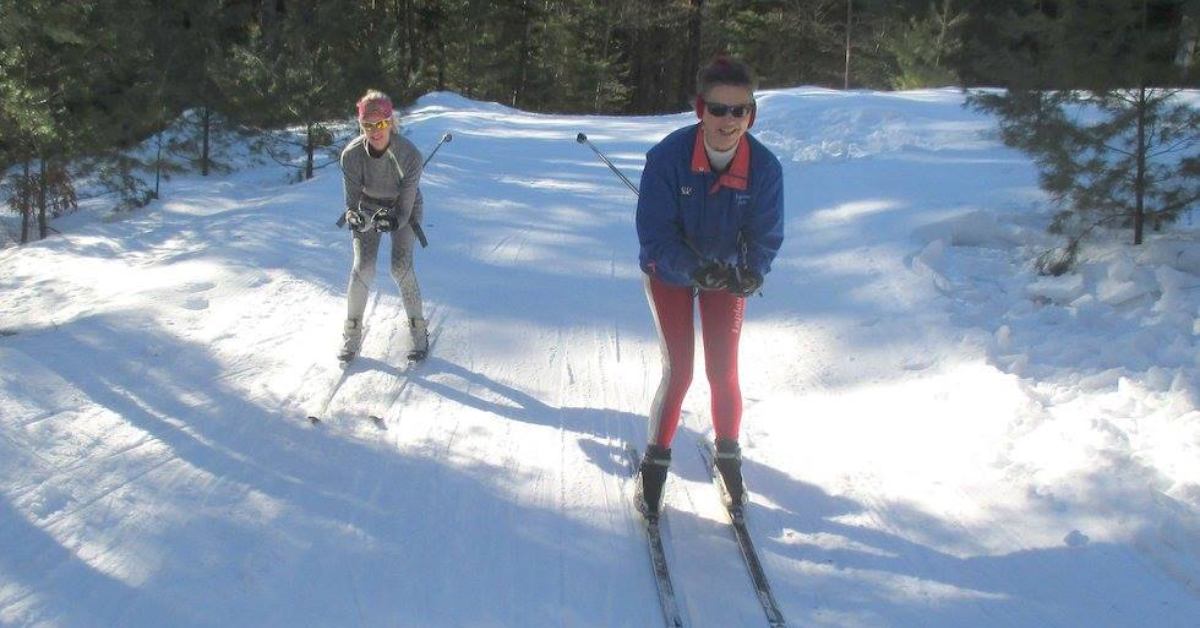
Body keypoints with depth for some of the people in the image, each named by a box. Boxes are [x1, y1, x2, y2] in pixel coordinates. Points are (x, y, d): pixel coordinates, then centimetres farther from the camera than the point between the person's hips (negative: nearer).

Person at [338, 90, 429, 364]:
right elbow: (352, 199, -20)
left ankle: (418, 329, 2)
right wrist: (353, 216, -43)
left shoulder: (410, 155, -32)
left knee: (401, 268, -16)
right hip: (367, 209, 1)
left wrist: (393, 221, -49)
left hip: (403, 209, -1)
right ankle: (352, 333, 3)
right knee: (363, 267, -13)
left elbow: (405, 207, -27)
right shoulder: (352, 155, -28)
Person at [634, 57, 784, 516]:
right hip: (670, 271, -2)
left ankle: (728, 455, 25)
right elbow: (655, 233, -25)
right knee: (678, 371, -7)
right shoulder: (668, 156, -29)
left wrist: (751, 273, -32)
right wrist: (695, 269, -40)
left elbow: (766, 235, -12)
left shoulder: (764, 167, -22)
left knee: (724, 373, 1)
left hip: (727, 273, 2)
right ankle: (656, 460, 14)